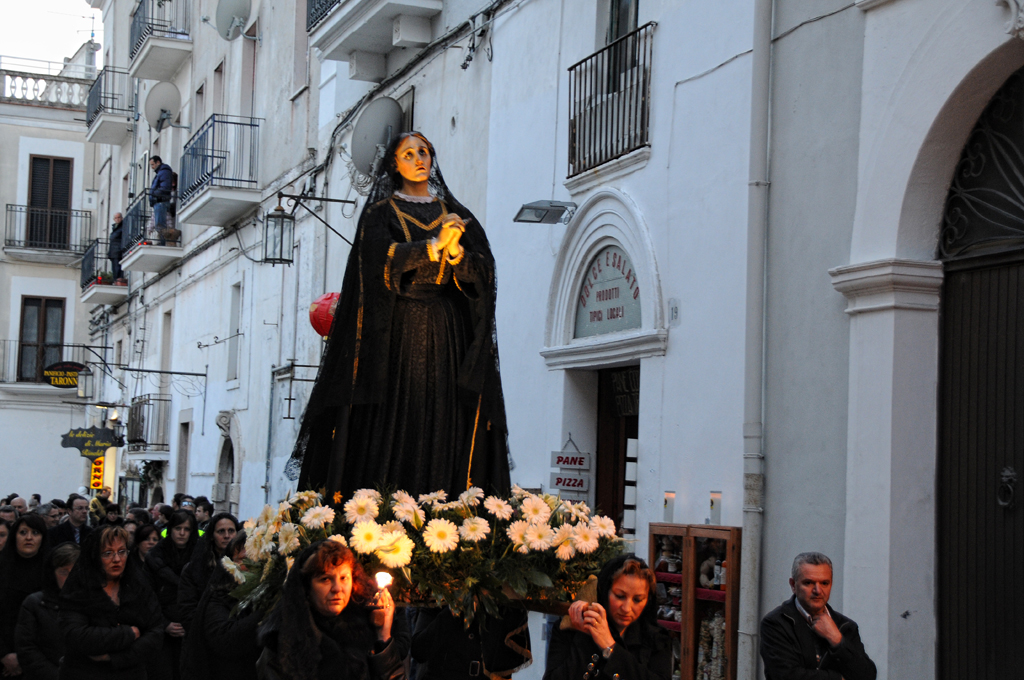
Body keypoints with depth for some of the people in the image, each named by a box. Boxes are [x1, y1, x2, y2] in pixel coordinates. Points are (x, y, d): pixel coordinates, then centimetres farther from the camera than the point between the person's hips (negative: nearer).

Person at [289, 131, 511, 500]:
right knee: (395, 423, -10)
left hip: (448, 334, 3)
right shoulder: (381, 212, 9)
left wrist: (456, 252, -17)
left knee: (444, 423, -5)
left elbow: (484, 268, 4)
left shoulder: (456, 213, 16)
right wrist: (434, 245, -22)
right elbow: (382, 256, -12)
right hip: (398, 329, -2)